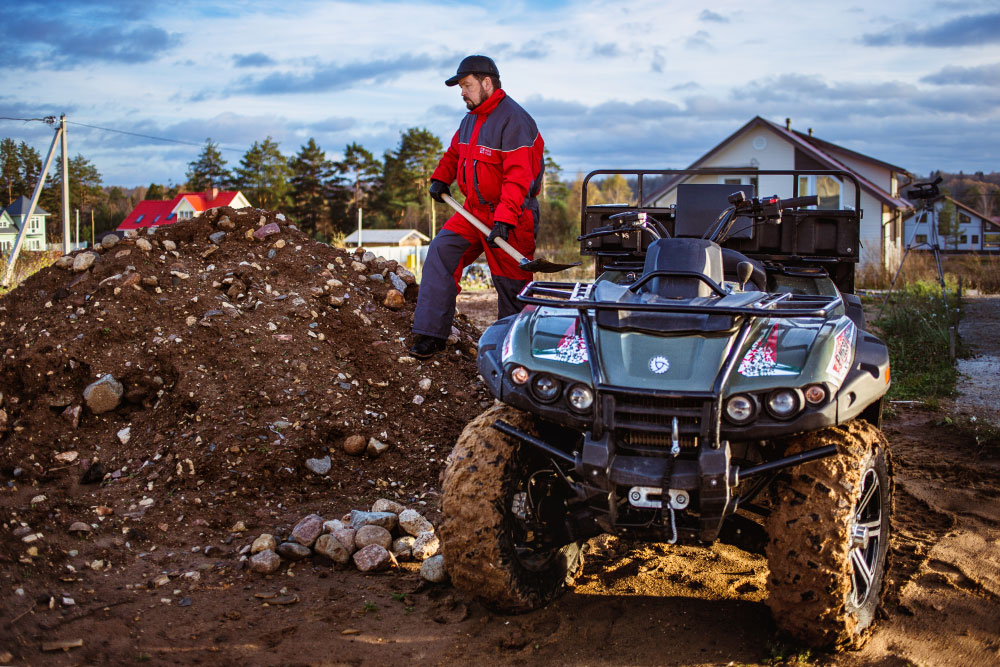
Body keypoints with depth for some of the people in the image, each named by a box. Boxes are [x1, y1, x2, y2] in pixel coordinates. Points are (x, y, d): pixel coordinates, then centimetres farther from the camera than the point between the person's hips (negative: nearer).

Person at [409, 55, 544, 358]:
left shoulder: (513, 120, -17)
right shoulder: (470, 120, 11)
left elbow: (518, 176, -26)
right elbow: (454, 153, 30)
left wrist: (504, 219, -34)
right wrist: (440, 178, 11)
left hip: (511, 217, -8)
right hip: (474, 210, 8)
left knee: (510, 283, 1)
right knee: (441, 251, -7)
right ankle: (431, 334, -7)